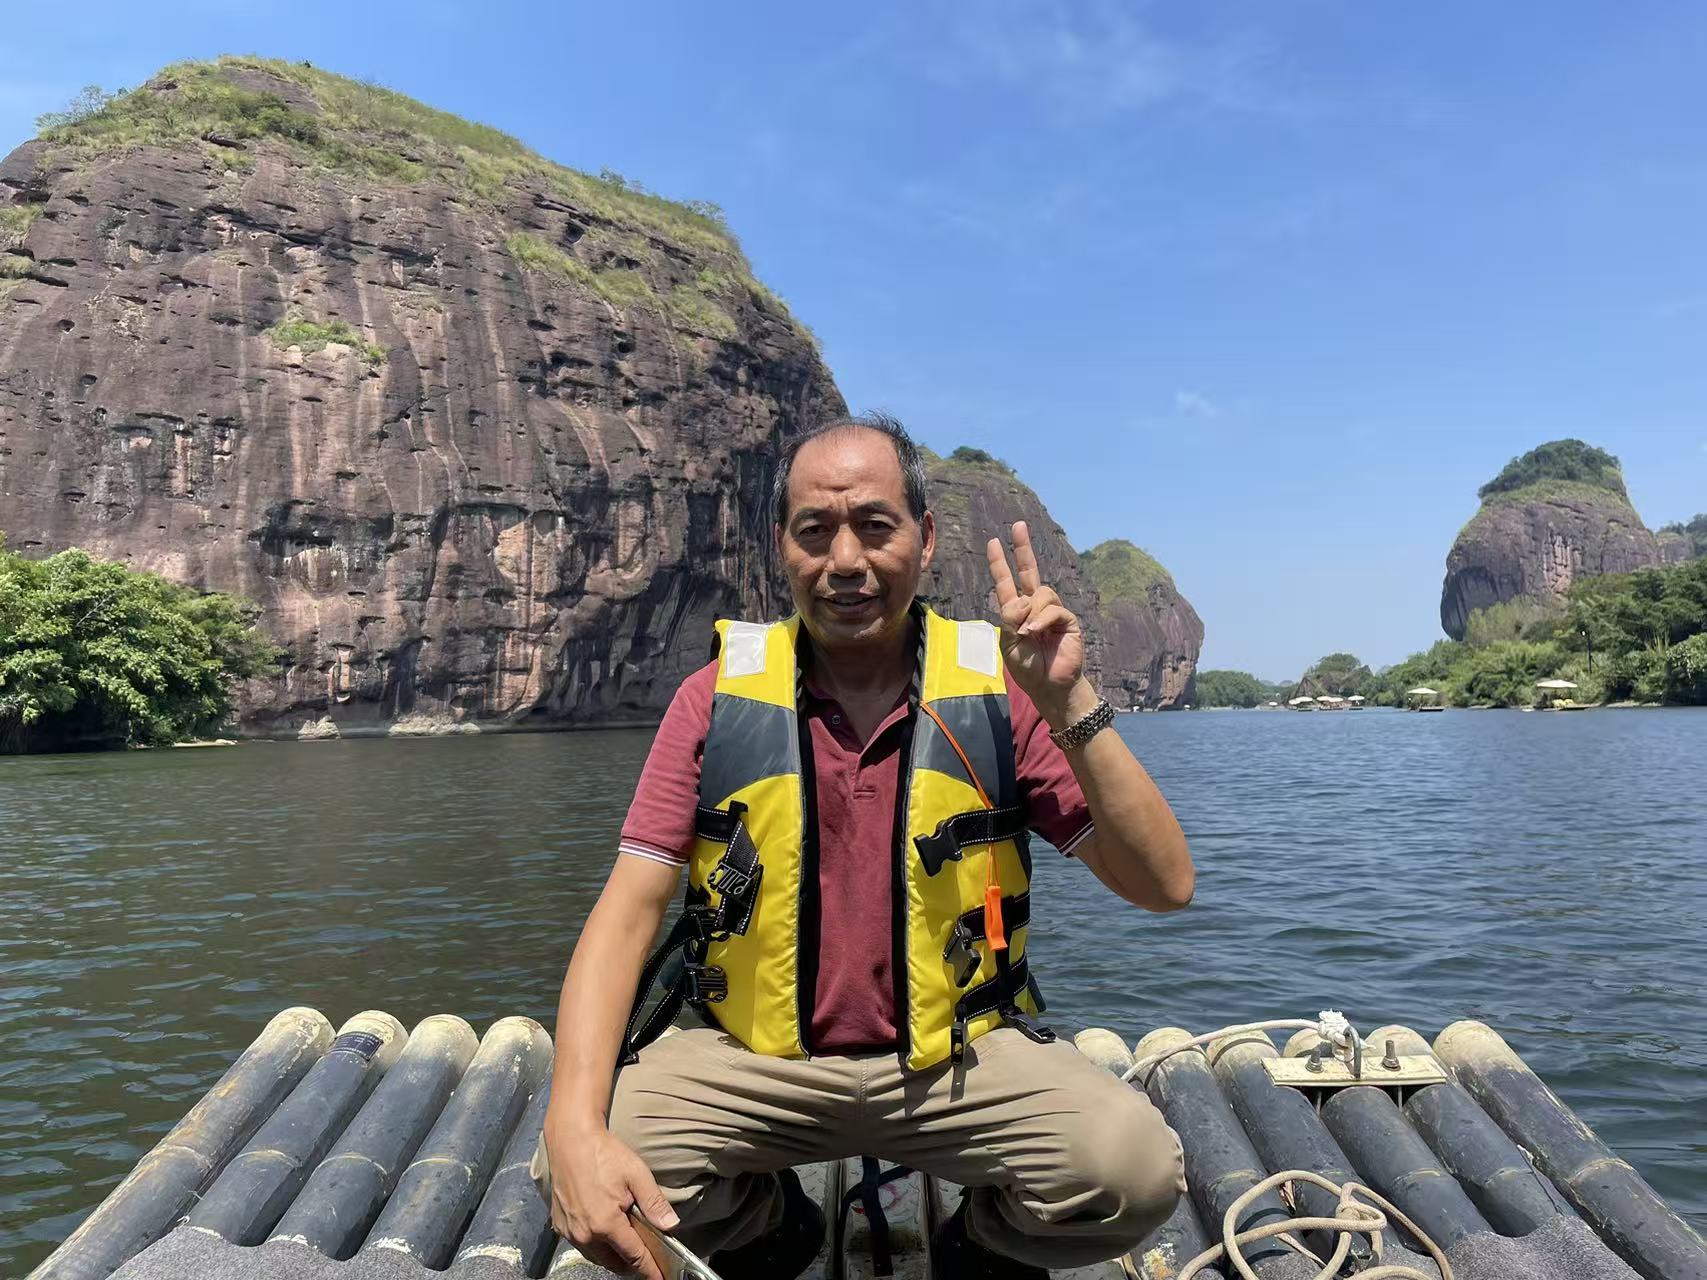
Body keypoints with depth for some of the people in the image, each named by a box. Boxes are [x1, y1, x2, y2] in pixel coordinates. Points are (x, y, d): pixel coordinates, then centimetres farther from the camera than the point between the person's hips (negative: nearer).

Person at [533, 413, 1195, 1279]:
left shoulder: (997, 690, -7)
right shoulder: (718, 698, -5)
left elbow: (1164, 886, -10)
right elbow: (627, 915, -8)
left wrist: (1069, 705, -23)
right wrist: (577, 1129, -24)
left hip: (962, 1056, 0)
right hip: (753, 1056, 1)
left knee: (1136, 1171, -25)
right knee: (570, 1168, -22)